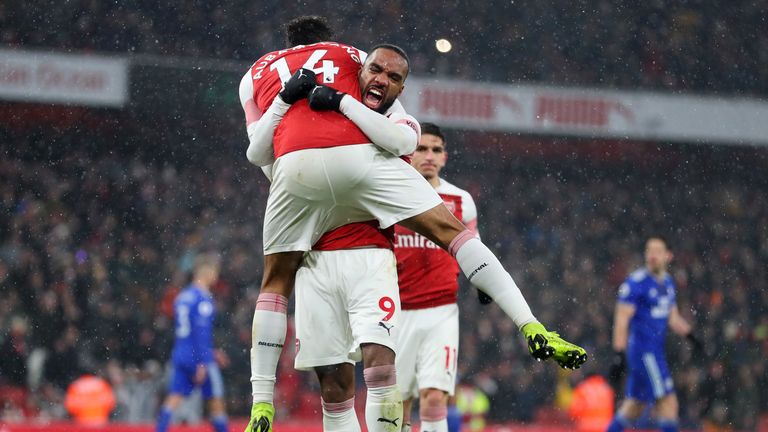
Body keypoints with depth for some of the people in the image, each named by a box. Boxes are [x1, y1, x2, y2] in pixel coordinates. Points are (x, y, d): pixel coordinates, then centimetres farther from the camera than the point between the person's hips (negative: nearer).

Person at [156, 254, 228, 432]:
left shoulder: (182, 296, 14)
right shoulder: (203, 299, -10)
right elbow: (201, 332, -18)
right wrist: (202, 363, -19)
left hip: (180, 355, 7)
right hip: (200, 357, -7)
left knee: (173, 399, -3)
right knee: (216, 401, 5)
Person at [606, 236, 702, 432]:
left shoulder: (668, 282, 13)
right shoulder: (636, 282, -12)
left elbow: (673, 318, 23)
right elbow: (621, 320, -15)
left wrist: (693, 338, 10)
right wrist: (619, 356, -20)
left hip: (656, 350, 8)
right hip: (642, 350, -8)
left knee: (635, 405, 13)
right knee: (668, 402, -10)